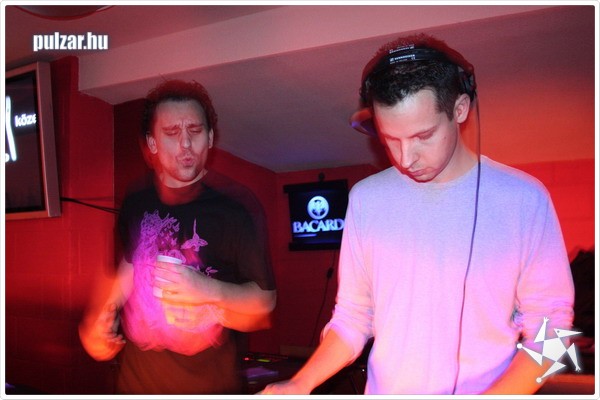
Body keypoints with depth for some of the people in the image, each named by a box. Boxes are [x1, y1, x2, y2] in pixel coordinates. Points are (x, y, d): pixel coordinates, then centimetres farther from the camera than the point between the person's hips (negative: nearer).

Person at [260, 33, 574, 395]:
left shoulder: (523, 199, -14)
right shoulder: (366, 199, -7)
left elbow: (548, 329, -8)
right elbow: (352, 317, -1)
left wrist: (494, 395, -20)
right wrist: (301, 384, -13)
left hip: (492, 389, -2)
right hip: (383, 389, 3)